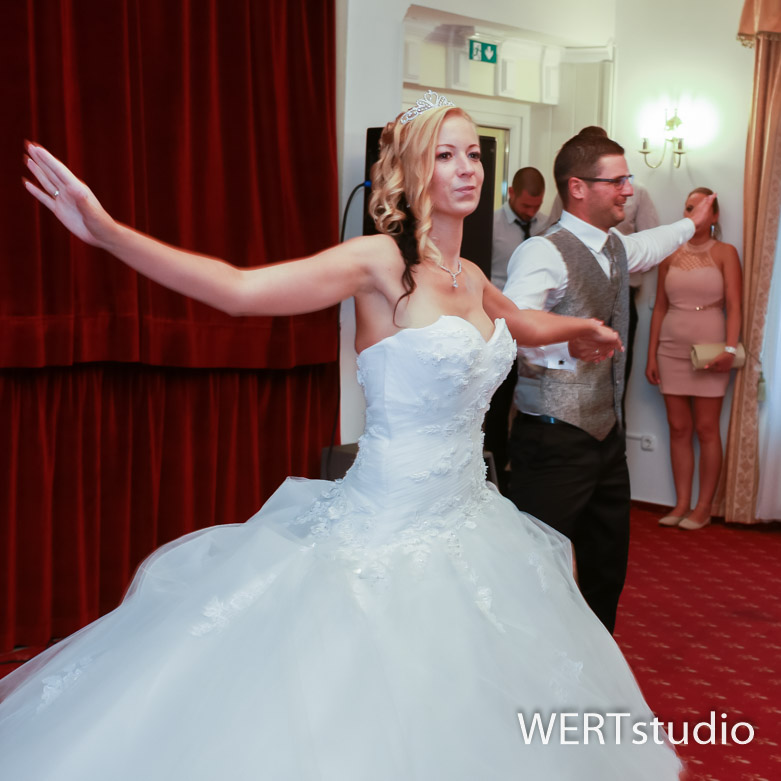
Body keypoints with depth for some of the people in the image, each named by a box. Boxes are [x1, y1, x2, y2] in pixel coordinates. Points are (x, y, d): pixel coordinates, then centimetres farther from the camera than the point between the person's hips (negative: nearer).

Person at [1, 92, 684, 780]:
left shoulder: (470, 278, 8)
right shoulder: (382, 261, -14)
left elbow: (524, 324, 33)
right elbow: (242, 289, -26)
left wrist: (584, 325, 46)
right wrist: (106, 232, -35)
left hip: (465, 520, 7)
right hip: (388, 530, -7)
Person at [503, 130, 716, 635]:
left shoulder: (617, 248, 13)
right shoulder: (543, 253, -16)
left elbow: (651, 246, 38)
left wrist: (692, 223, 54)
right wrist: (565, 344, -43)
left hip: (606, 435, 9)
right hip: (554, 440, -9)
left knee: (608, 569, 17)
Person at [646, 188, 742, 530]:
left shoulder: (724, 253, 0)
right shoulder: (670, 255, 9)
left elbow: (734, 306, -6)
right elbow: (660, 307, 11)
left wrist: (730, 348, -18)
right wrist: (651, 355, 7)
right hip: (671, 348, 3)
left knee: (706, 429, -1)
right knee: (678, 428, 5)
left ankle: (703, 508, 7)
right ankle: (681, 504, 10)